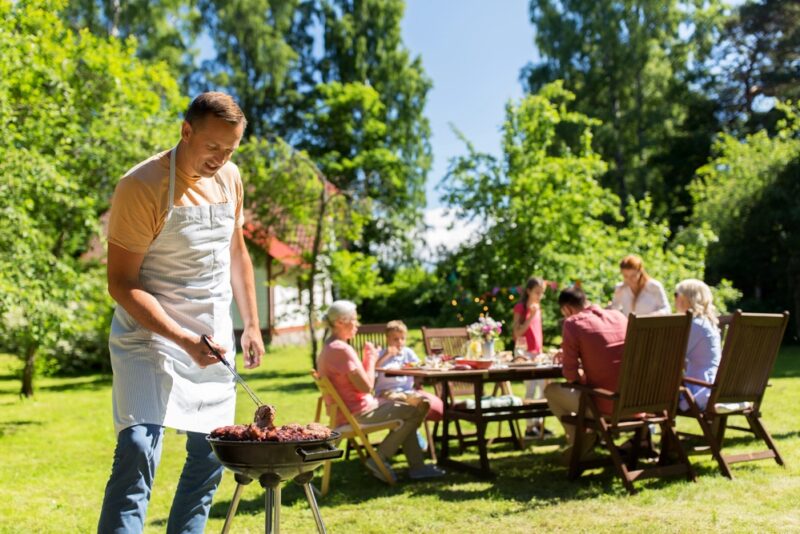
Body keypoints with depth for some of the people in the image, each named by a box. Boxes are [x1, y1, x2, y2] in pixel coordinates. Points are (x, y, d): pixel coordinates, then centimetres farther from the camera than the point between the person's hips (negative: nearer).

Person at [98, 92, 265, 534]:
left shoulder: (230, 177, 3)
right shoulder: (142, 186, -17)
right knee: (139, 449, -17)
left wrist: (251, 325, 14)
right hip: (150, 334, -6)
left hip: (214, 338, 7)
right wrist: (185, 341, -26)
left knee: (211, 455, 9)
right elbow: (121, 284, -18)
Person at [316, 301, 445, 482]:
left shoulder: (329, 348, 12)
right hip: (357, 414, -11)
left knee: (404, 407, 22)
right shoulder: (342, 349, -22)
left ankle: (416, 466, 18)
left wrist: (368, 358, 5)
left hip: (347, 411, 11)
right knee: (415, 410, -8)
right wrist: (371, 359, -8)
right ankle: (380, 459, 1)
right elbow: (366, 386, -22)